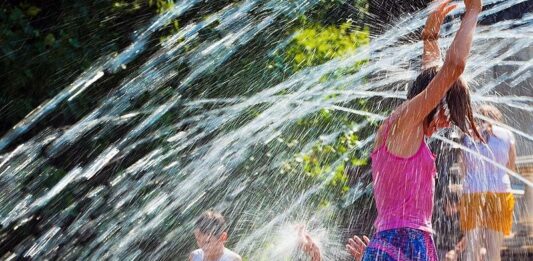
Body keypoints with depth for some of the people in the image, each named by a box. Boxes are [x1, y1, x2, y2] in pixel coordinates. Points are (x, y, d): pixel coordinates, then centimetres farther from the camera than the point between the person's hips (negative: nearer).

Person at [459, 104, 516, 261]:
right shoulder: (506, 134, 4)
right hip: (500, 192, 0)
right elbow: (512, 168, 13)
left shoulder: (468, 136, 5)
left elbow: (465, 170, 11)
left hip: (472, 194, 0)